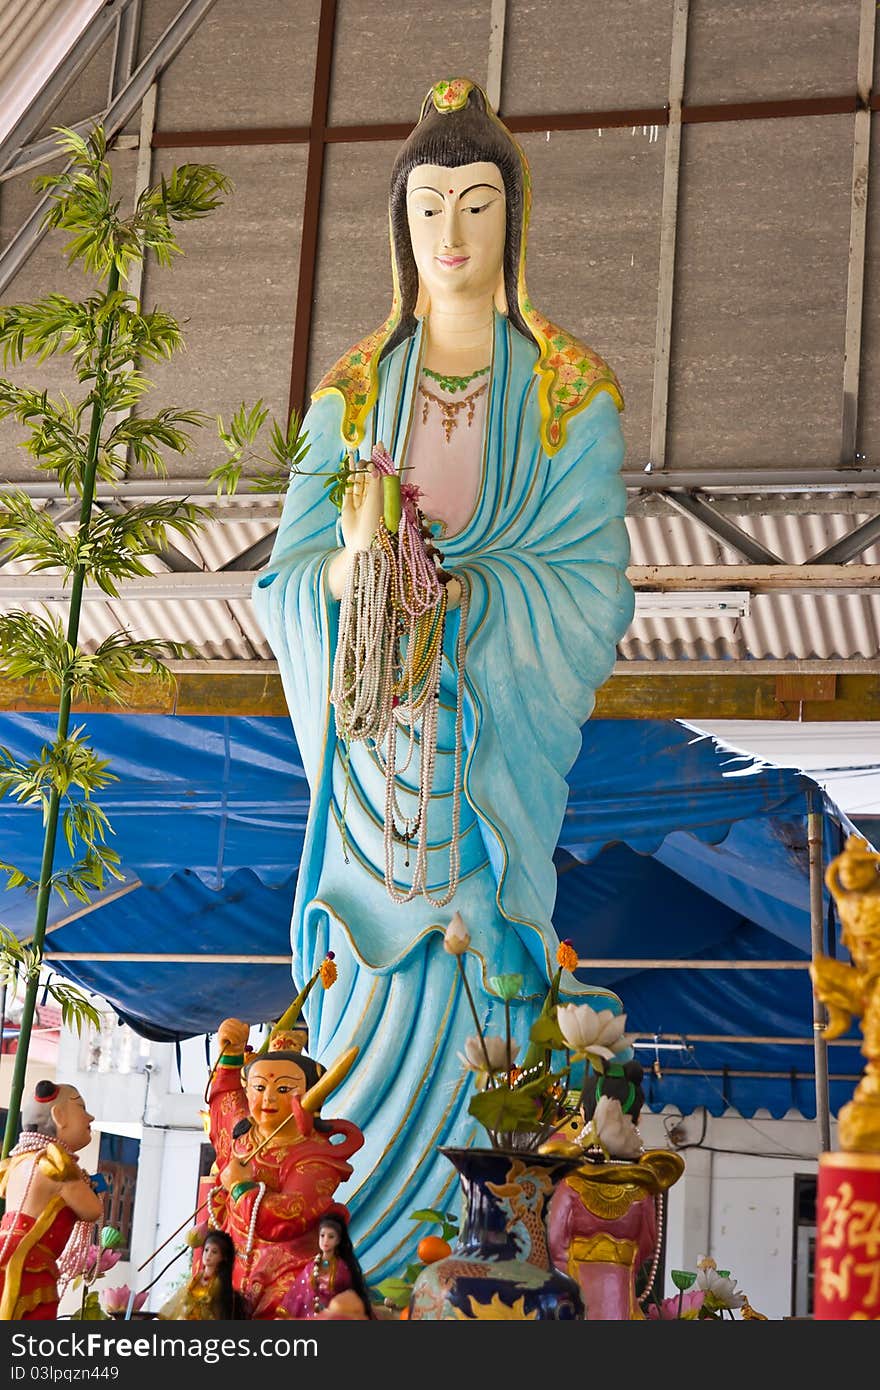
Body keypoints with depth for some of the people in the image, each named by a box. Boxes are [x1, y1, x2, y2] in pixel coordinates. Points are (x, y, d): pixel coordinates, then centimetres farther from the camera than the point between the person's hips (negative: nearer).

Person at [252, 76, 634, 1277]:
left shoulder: (572, 390, 1)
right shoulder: (352, 391, 7)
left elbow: (593, 592, -6)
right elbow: (289, 583, 2)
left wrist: (453, 593, -18)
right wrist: (351, 563, -20)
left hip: (500, 739, -2)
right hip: (376, 738, 2)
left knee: (474, 985, -4)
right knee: (369, 982, 1)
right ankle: (352, 1267, 13)